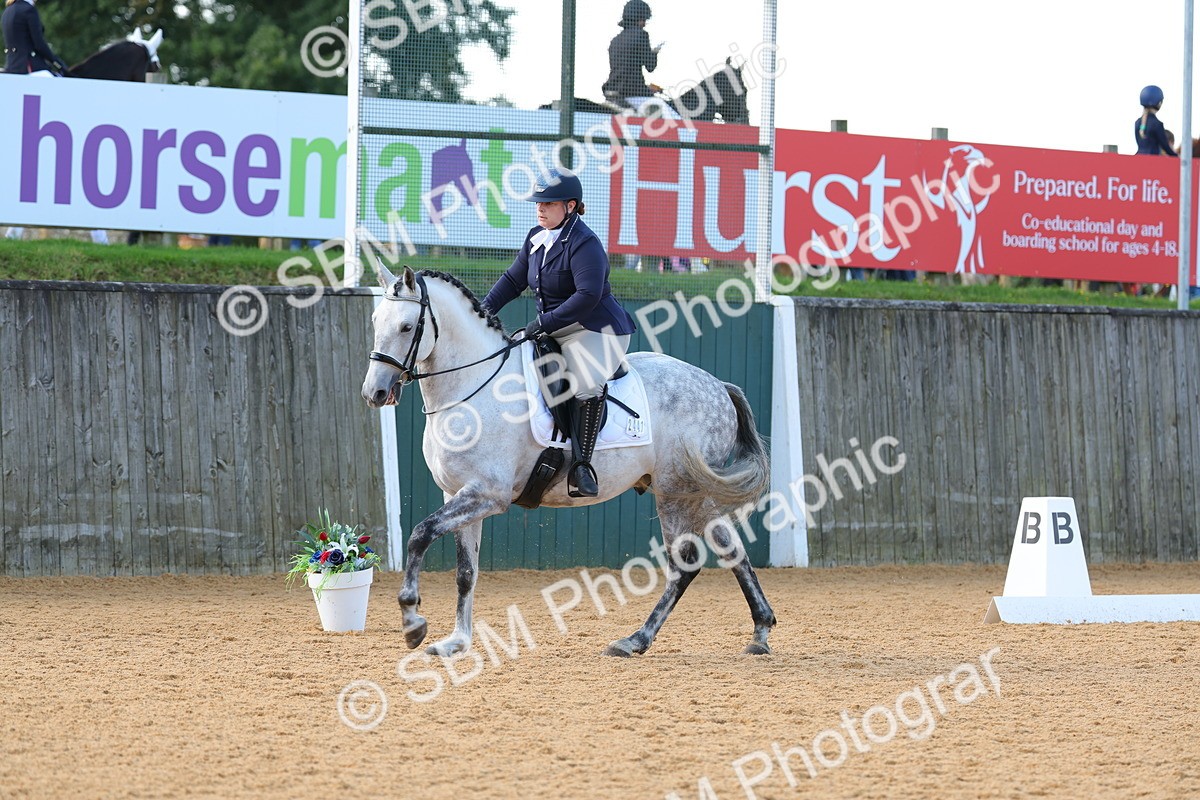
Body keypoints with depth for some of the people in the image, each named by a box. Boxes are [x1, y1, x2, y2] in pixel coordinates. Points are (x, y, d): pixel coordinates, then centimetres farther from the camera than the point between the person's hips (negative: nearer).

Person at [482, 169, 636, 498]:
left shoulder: (584, 243, -17)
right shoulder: (536, 238, 10)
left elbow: (588, 295, -26)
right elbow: (514, 279, 19)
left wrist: (545, 322, -28)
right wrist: (486, 307, 3)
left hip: (597, 331, -10)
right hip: (555, 335, 10)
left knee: (586, 385, -35)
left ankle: (580, 465, -32)